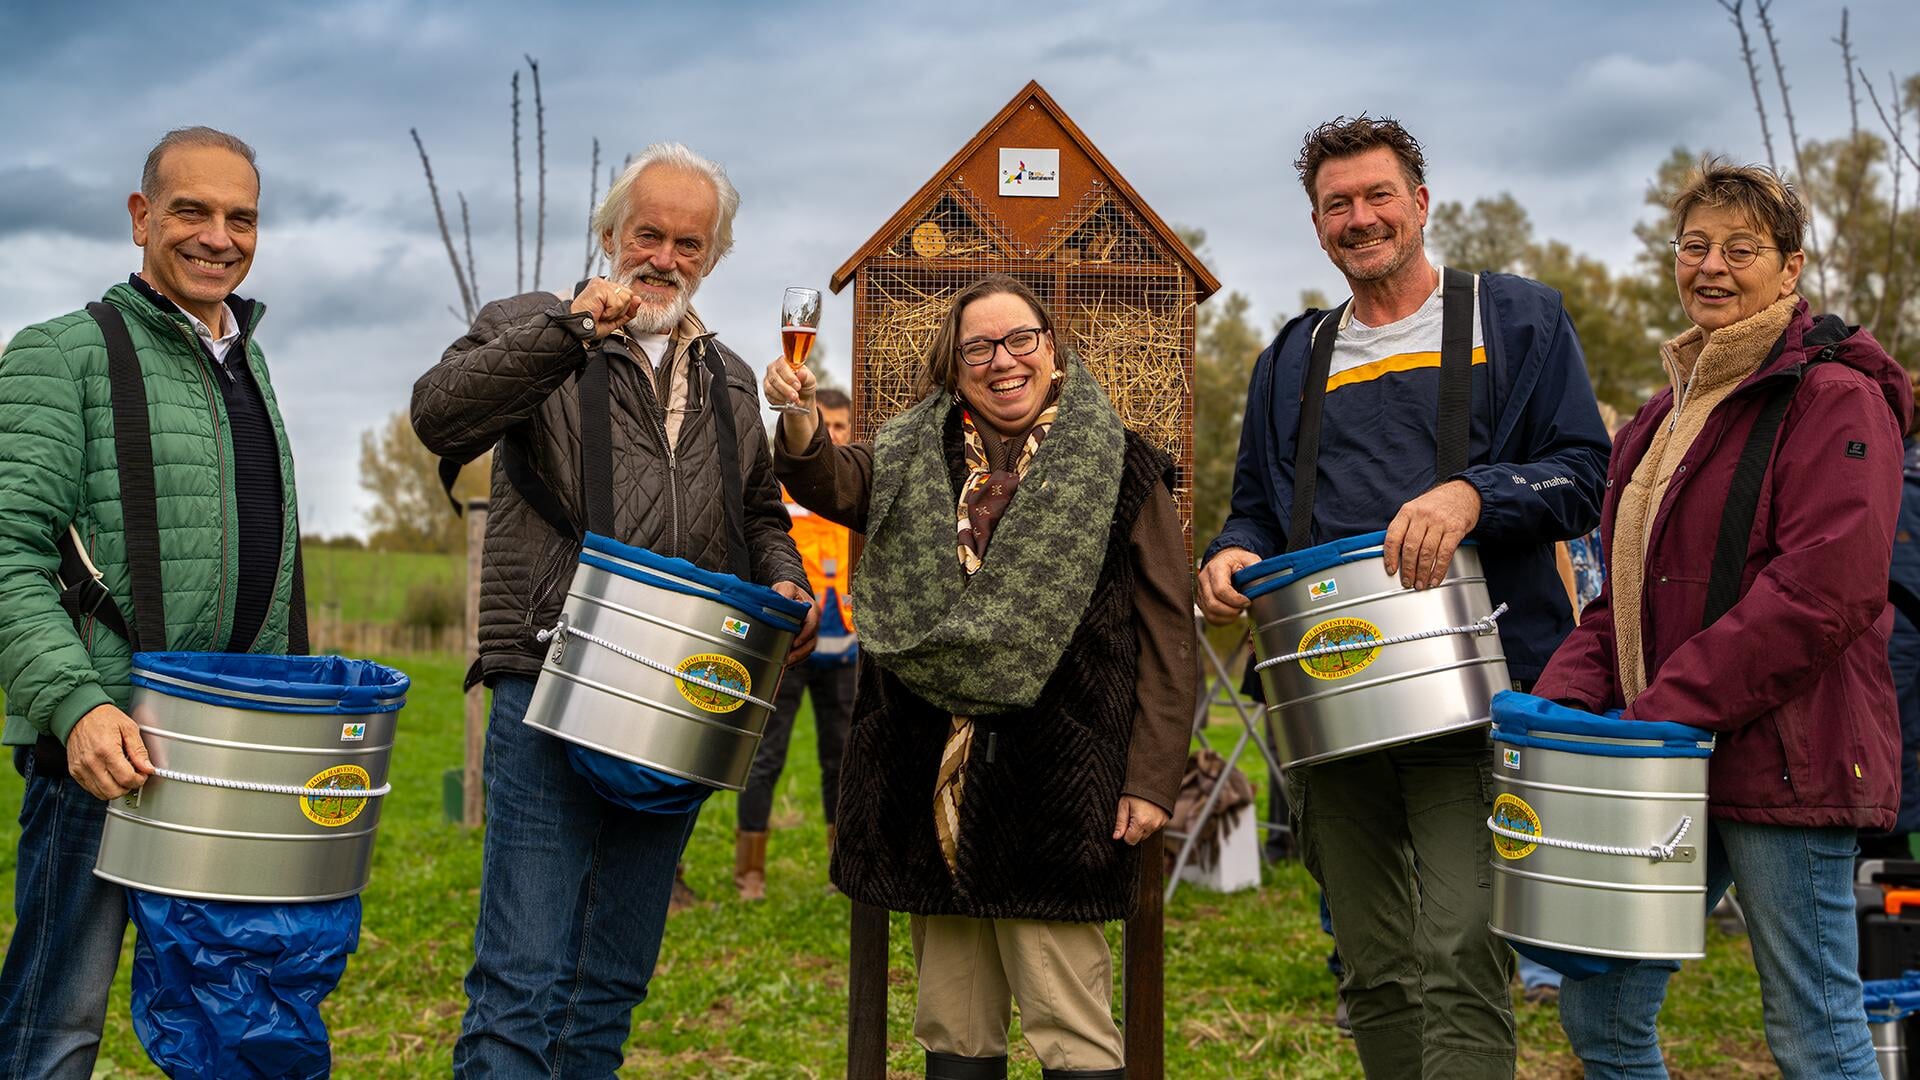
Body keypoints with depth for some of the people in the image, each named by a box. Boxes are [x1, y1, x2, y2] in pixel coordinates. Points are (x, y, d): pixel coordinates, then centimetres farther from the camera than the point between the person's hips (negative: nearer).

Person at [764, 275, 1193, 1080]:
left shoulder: (1120, 469, 2)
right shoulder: (916, 459, 12)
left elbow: (1168, 635, 0)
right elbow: (836, 484, -8)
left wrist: (1151, 779, -5)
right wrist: (801, 425, -29)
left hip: (1049, 780, -4)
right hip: (927, 775, 4)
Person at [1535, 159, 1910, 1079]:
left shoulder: (1836, 399, -7)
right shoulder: (1665, 414, 18)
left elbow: (1823, 589, -18)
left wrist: (1671, 709, -20)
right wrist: (1567, 691, 0)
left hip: (1784, 755, -8)